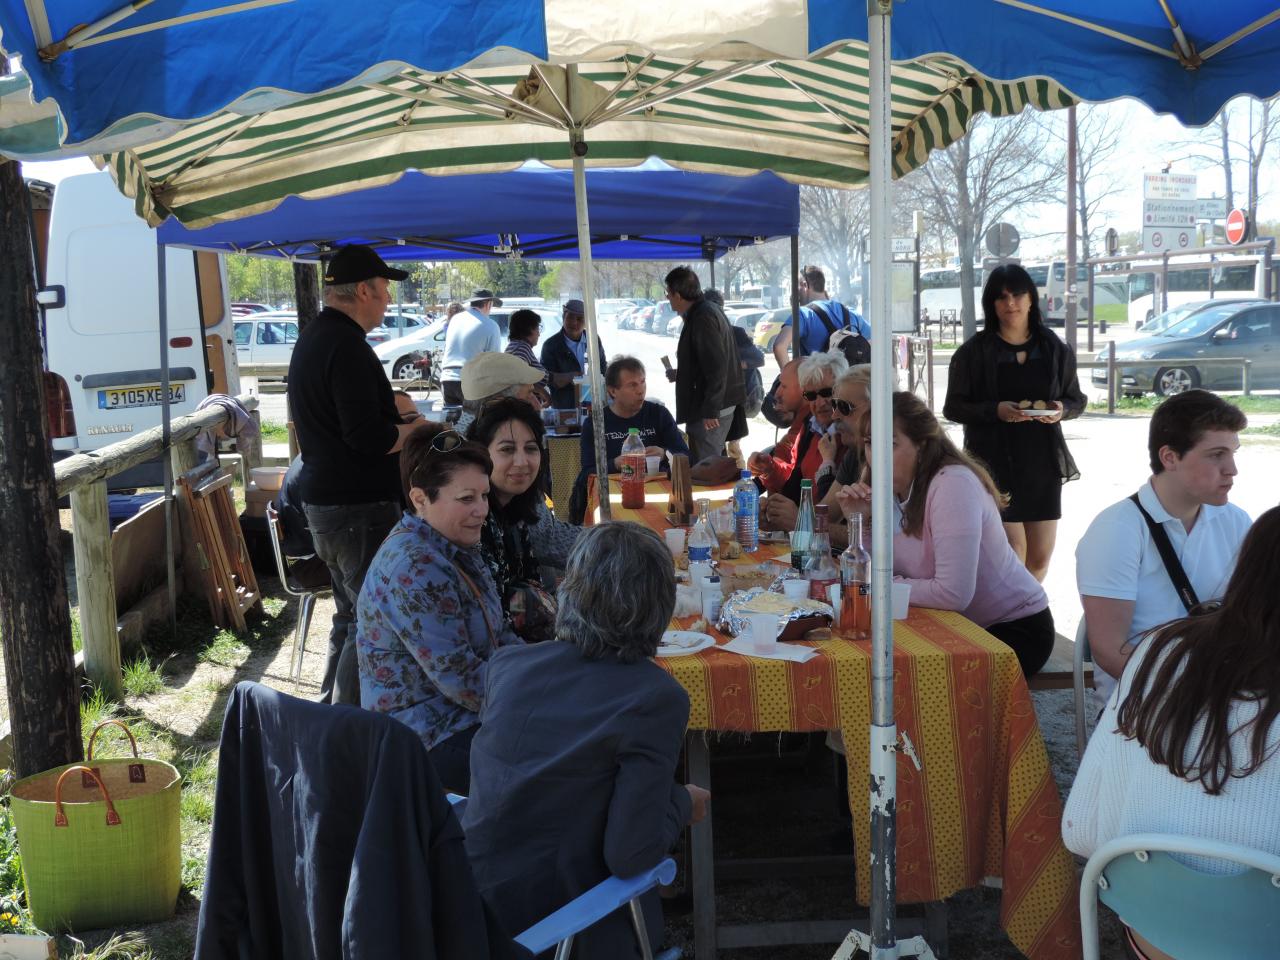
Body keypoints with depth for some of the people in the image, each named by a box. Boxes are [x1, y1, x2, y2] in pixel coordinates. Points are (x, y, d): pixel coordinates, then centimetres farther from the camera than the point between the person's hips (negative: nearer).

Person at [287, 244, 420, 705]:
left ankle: (330, 707, 30)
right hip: (357, 506, -11)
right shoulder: (346, 345, -19)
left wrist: (397, 422, 17)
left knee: (351, 612, 21)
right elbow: (368, 437, -24)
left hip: (322, 498, 11)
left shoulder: (313, 337, 15)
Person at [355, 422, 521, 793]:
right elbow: (463, 681, -24)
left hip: (470, 714, 9)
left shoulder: (459, 548, 5)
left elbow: (500, 637, 13)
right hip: (433, 741, -9)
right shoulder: (413, 568, -24)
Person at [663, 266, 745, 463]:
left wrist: (710, 411, -24)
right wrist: (680, 374, 28)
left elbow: (716, 367, -23)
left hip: (710, 410, -11)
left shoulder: (703, 318, -18)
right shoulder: (707, 310, 15)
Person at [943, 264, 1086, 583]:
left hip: (1043, 463, 4)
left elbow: (1077, 400, 16)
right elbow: (953, 408, -2)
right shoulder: (972, 353, -2)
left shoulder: (1055, 349, 8)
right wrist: (995, 411, -19)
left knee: (1040, 557, 11)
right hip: (995, 464, -4)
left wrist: (1062, 409, -8)